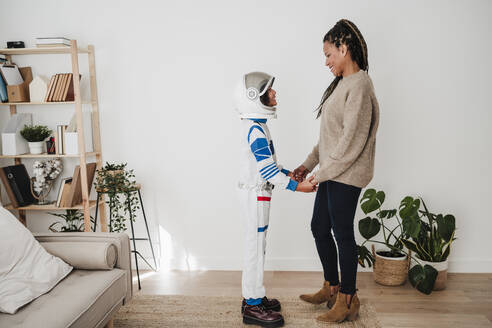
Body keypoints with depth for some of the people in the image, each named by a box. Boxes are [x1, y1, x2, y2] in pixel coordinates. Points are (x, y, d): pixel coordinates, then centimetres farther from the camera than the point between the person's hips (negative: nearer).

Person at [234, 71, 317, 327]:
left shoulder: (256, 125, 13)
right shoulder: (256, 129, -19)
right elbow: (267, 169, -24)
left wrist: (289, 174, 12)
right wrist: (298, 187, -24)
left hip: (257, 193, 10)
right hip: (255, 193, -10)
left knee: (257, 245, 16)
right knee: (255, 246, -2)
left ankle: (253, 297, 29)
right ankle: (252, 306, 11)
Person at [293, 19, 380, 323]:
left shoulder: (359, 85, -15)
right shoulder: (342, 83, 15)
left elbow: (352, 140, -21)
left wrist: (320, 174, -16)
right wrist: (309, 164, 13)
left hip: (347, 175, -9)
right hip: (332, 172, 9)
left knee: (342, 232, 1)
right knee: (319, 227, 15)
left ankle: (348, 300, 21)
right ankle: (332, 288, 33)